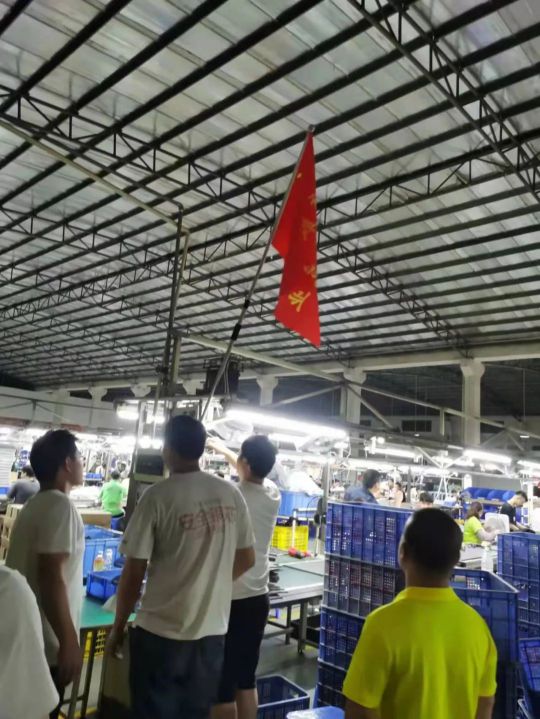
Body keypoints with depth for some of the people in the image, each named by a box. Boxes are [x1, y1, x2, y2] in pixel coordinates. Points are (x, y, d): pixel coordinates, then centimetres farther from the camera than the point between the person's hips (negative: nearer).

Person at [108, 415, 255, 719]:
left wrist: (118, 627, 4)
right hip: (213, 631, 4)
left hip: (162, 633, -4)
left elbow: (134, 574, -11)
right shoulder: (231, 494, -2)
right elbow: (246, 560, 8)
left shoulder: (158, 497, -15)